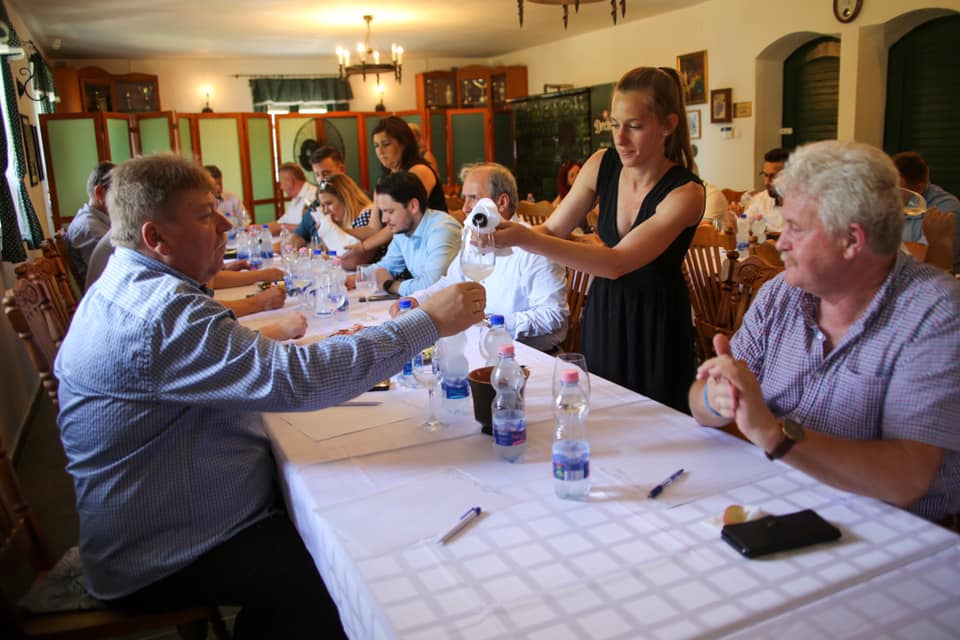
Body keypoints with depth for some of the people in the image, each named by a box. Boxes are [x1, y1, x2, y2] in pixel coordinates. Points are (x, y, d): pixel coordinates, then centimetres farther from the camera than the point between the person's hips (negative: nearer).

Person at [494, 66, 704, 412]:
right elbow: (552, 229, -4)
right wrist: (506, 234, -26)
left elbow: (617, 262, -32)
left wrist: (526, 239, -41)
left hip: (656, 324, -4)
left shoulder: (685, 192, -22)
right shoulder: (603, 164, -8)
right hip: (602, 310, 4)